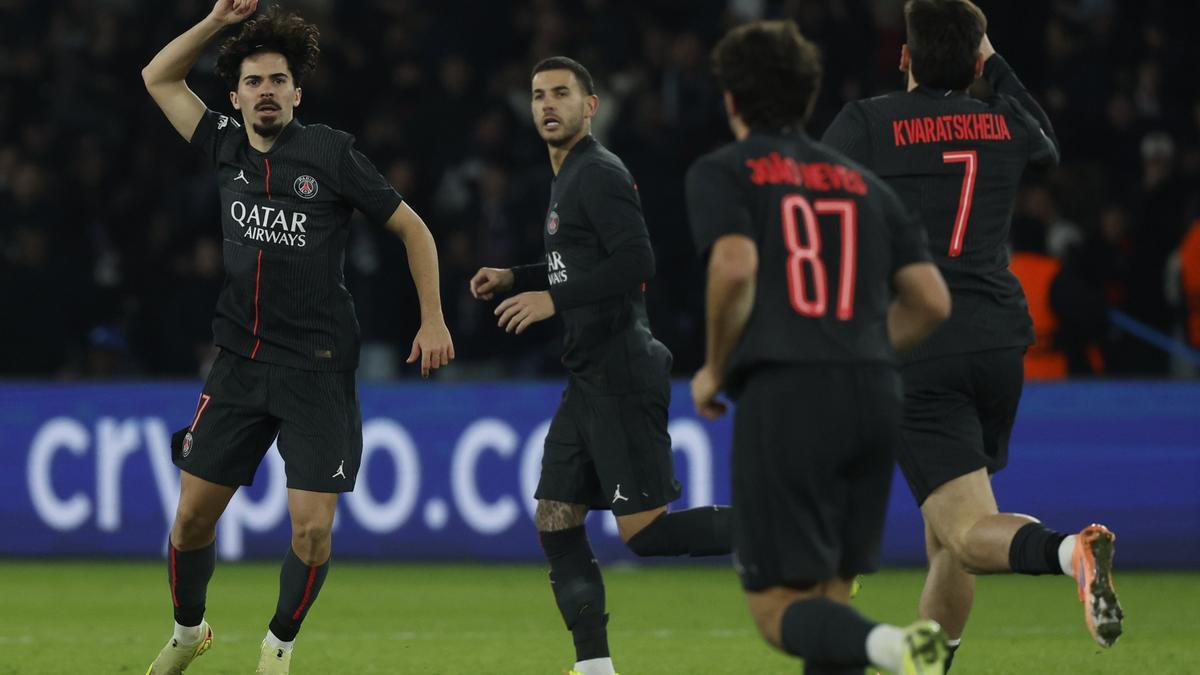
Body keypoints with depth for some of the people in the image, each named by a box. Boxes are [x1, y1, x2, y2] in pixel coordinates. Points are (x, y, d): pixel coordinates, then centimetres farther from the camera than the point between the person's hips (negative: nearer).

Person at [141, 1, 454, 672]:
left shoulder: (331, 152, -6)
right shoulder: (229, 150, 7)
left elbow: (413, 227, 1)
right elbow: (160, 77, 16)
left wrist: (433, 320, -4)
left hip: (317, 369, -4)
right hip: (240, 364, 4)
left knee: (312, 527, -10)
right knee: (193, 515, 4)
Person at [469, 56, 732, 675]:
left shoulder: (598, 174, -12)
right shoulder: (567, 178, 19)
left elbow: (636, 263, -22)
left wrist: (554, 300, -20)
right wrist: (514, 278, 19)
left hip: (621, 374, -10)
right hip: (589, 379, 10)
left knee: (645, 531, -12)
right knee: (555, 523, 6)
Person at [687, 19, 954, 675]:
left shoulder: (721, 172, 6)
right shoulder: (864, 183, 20)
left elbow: (735, 267, -12)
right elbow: (932, 301, 14)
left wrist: (714, 369, 2)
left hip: (784, 395, -5)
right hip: (876, 394, 5)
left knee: (778, 607, -5)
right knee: (829, 593, 16)